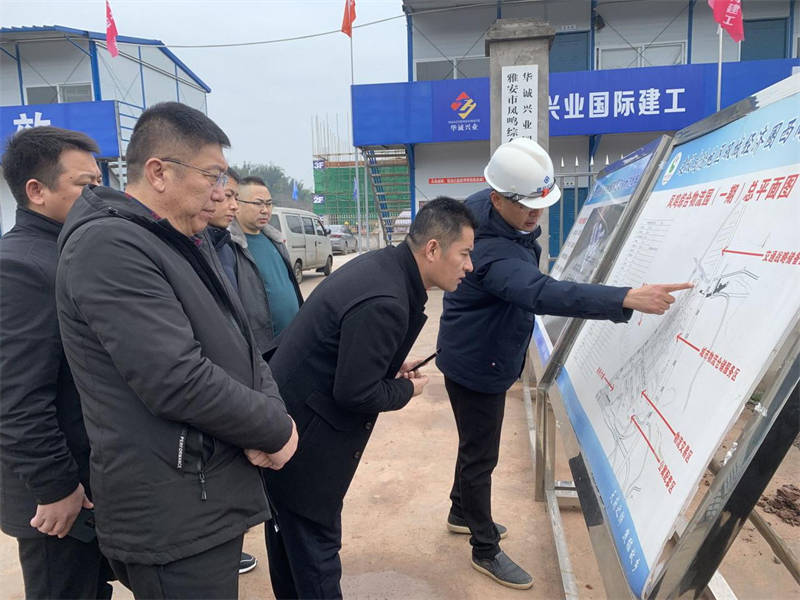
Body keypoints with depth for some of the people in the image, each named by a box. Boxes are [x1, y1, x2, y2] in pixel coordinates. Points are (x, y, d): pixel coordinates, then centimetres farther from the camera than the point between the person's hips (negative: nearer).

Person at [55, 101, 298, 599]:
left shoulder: (185, 244, 12)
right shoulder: (109, 247, -20)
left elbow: (240, 345, 11)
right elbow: (179, 382, -28)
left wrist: (272, 410, -7)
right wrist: (276, 430, -14)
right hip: (173, 518, -9)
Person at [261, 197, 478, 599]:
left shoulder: (381, 264, 1)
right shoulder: (386, 303, -29)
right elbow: (355, 393, -24)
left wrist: (392, 364, 4)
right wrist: (407, 389, -8)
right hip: (306, 437, -10)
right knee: (317, 544, 9)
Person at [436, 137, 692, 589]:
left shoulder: (481, 208, -4)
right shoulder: (492, 253, -35)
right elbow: (545, 293, -51)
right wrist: (628, 299, -57)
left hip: (482, 358, 10)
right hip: (476, 365, -10)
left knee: (477, 447, 25)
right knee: (481, 456, 7)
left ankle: (462, 513, 48)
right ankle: (486, 550, 27)